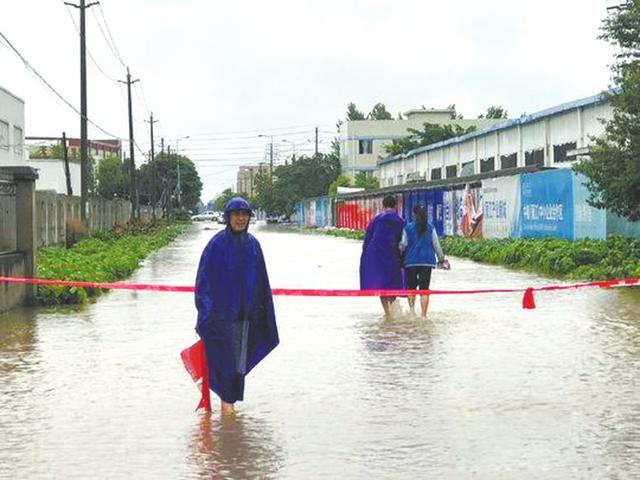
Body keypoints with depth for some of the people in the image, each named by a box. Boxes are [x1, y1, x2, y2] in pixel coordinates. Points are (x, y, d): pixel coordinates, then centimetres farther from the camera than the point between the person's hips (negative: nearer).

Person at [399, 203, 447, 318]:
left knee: (411, 287, 14)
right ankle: (424, 315, -4)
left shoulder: (408, 228, -2)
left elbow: (403, 245, -2)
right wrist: (441, 259, 15)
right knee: (424, 288, 1)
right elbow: (436, 245, 4)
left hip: (411, 261, -1)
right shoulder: (430, 228, 2)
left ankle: (411, 307, -6)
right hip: (427, 261, 1)